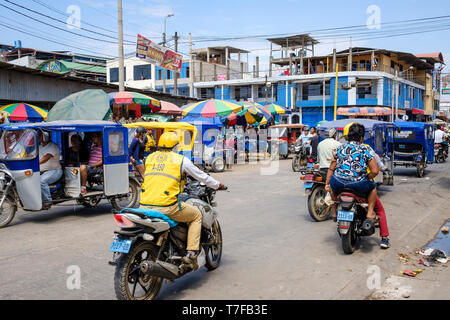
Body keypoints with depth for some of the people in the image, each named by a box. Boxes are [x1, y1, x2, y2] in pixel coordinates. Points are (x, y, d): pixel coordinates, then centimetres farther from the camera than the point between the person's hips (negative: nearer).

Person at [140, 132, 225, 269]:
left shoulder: (150, 157, 17)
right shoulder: (181, 160, 3)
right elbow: (201, 176, 13)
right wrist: (217, 185, 32)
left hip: (145, 206, 5)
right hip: (167, 206, -5)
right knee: (196, 215, 17)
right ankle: (191, 253, 7)